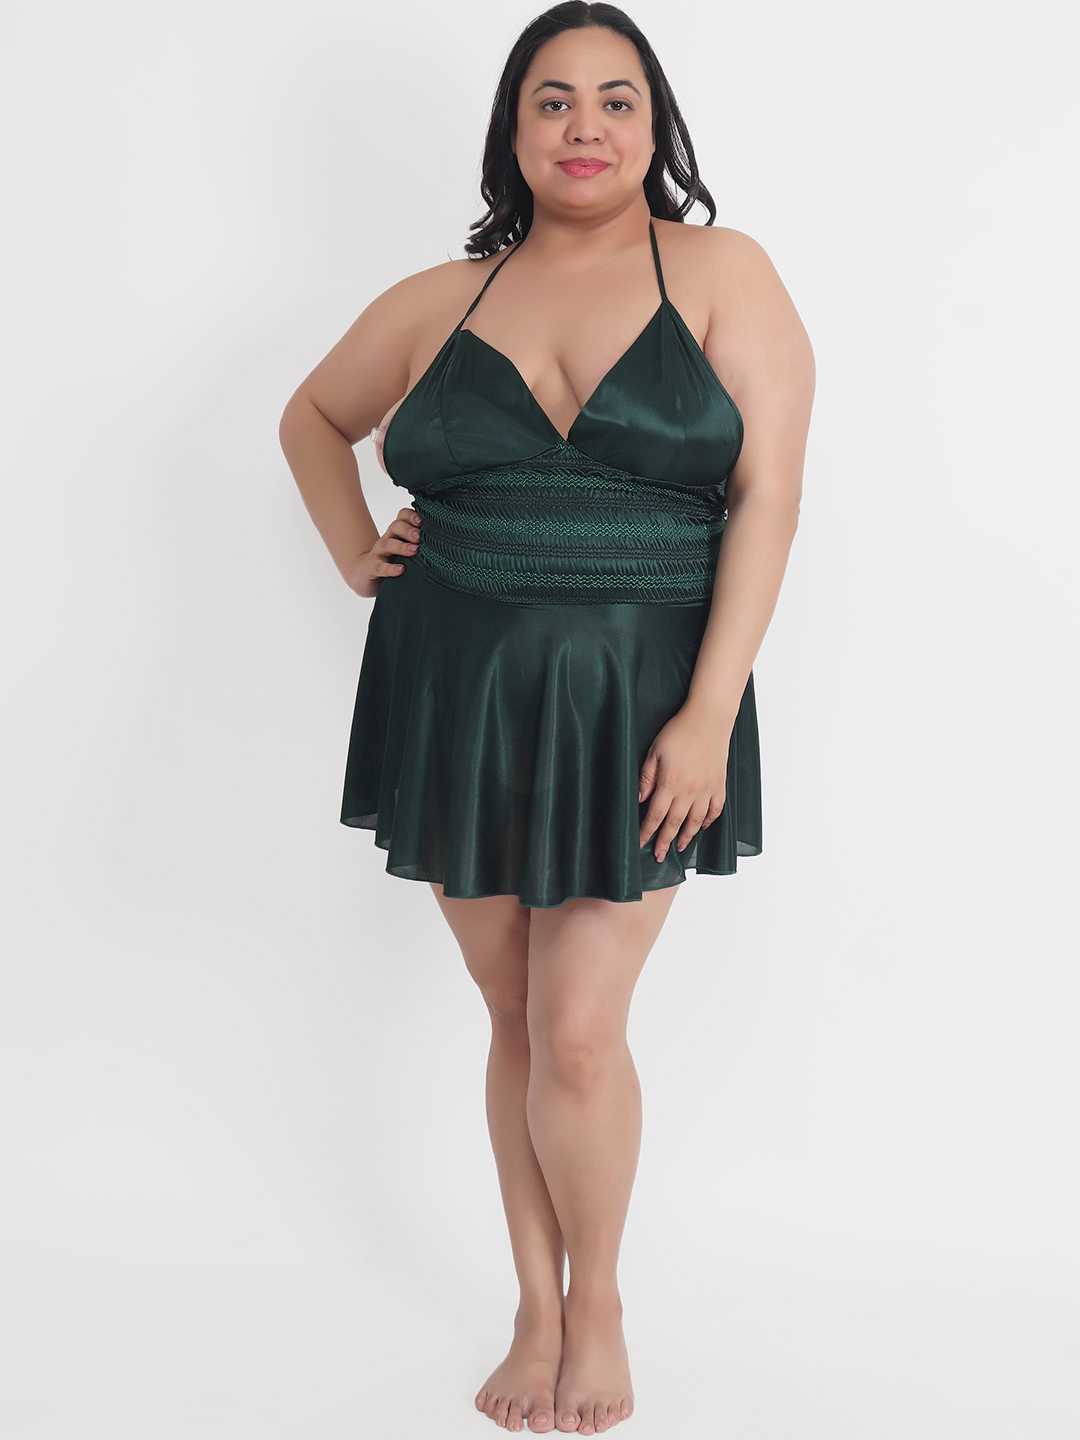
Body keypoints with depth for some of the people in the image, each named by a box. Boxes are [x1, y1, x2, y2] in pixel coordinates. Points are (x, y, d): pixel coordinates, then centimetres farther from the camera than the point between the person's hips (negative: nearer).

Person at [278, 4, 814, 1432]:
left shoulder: (722, 274, -1)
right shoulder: (438, 304, 8)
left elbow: (767, 499, -7)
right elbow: (313, 417, 25)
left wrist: (707, 715, -14)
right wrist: (354, 553, 8)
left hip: (634, 706, -3)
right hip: (457, 699, 3)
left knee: (578, 1031, -5)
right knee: (515, 1019, 11)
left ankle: (598, 1307, 22)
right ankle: (538, 1311, 28)